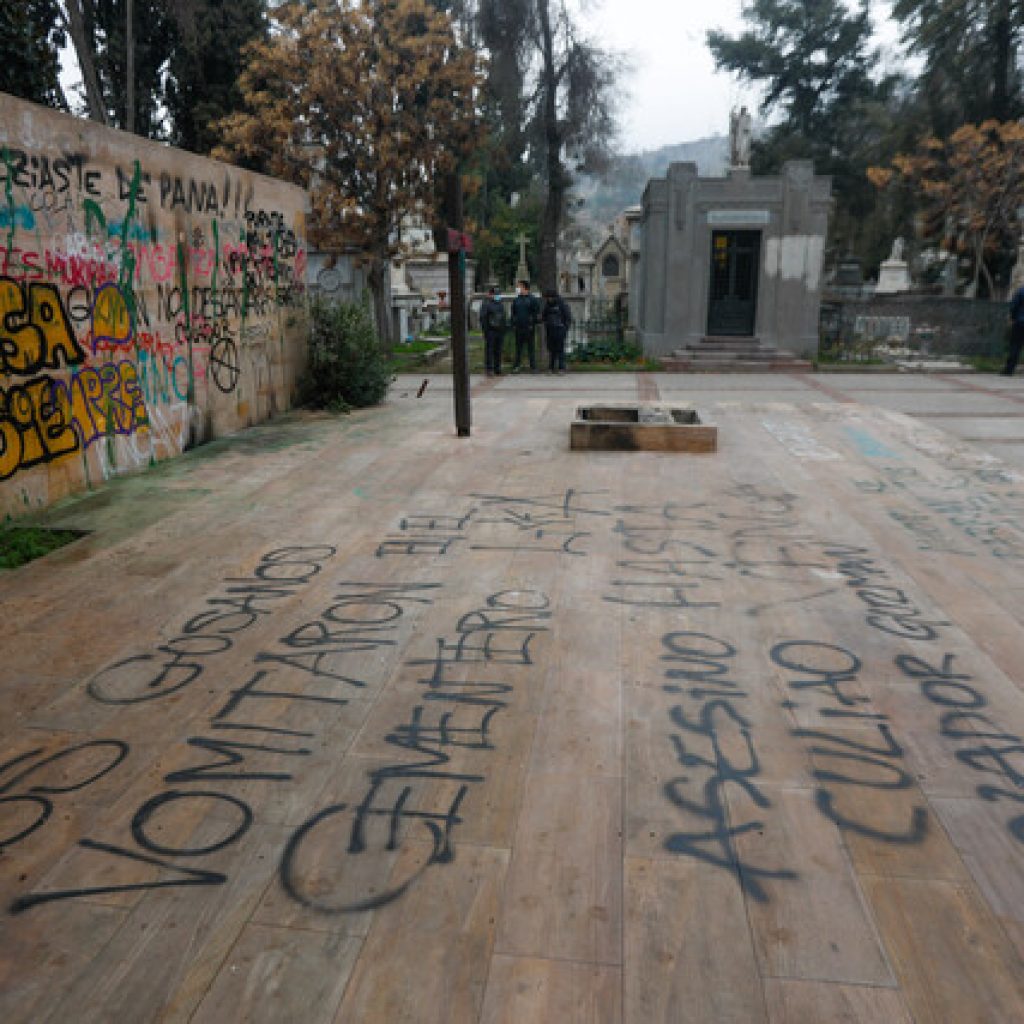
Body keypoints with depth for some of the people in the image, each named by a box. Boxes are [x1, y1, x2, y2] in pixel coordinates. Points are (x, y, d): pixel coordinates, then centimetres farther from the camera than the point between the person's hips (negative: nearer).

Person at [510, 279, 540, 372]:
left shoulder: (533, 299, -1)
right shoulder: (516, 300, 11)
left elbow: (536, 313, -3)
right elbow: (513, 313, 15)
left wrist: (532, 324, -10)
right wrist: (513, 324, 4)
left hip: (529, 327, -3)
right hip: (519, 327, 4)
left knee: (531, 347, 2)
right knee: (518, 348, 6)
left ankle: (533, 367, 7)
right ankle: (516, 366, 10)